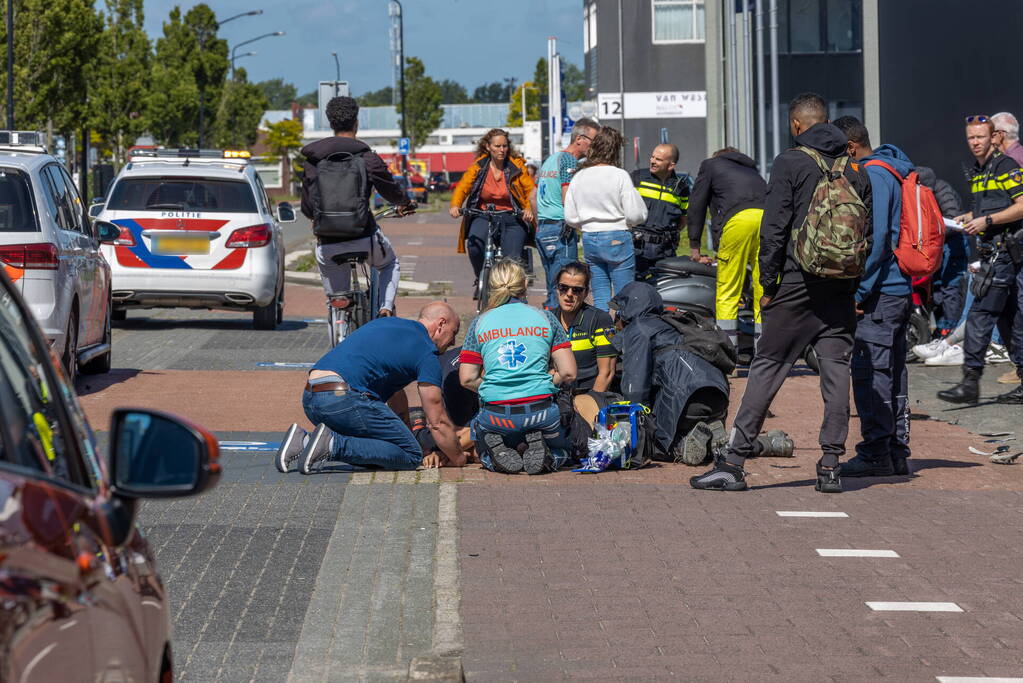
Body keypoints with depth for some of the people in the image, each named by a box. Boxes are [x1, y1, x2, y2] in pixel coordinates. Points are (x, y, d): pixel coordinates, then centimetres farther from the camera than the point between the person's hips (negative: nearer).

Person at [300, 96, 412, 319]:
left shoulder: (312, 160, 3)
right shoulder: (367, 158, -7)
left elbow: (307, 208, 7)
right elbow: (390, 190, 4)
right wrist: (404, 204, 28)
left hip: (327, 244, 2)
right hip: (363, 237, -2)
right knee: (390, 265, 30)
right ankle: (385, 309, 10)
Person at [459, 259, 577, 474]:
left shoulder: (479, 323, 6)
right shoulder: (545, 318, 6)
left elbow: (467, 379, 2)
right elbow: (568, 373, 3)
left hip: (496, 415, 1)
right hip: (542, 413, 0)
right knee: (559, 453, 31)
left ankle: (496, 451, -3)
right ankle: (538, 448, -5)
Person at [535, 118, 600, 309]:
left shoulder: (550, 159, 19)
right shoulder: (569, 160, -10)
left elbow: (533, 196, 23)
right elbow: (568, 200, -18)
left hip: (542, 229, 9)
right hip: (560, 229, -9)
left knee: (553, 288, 13)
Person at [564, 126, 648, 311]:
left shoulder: (578, 177, 2)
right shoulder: (619, 176, -11)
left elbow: (570, 218, 6)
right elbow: (636, 215, -10)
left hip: (589, 240, 5)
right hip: (617, 240, -5)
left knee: (600, 297, 9)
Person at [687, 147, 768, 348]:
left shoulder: (710, 165, 27)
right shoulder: (752, 171, 41)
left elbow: (696, 205, 23)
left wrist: (694, 247, 28)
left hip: (740, 218, -5)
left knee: (727, 293, -1)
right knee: (764, 291, 7)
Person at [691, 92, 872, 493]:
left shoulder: (790, 163, -5)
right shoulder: (854, 170, 9)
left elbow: (774, 228, -9)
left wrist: (768, 284, -3)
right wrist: (854, 287, 15)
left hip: (797, 284, -4)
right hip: (840, 290, 4)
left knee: (767, 368, -1)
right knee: (836, 371, 7)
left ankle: (733, 462, -1)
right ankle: (831, 465, 4)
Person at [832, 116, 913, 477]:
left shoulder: (873, 175, -13)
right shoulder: (895, 172, 18)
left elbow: (874, 237, -20)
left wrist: (859, 291, -17)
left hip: (880, 292, -10)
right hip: (901, 288, 10)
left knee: (870, 372, -7)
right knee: (893, 370, 12)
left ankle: (875, 454, -6)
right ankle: (896, 453, 16)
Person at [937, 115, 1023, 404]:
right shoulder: (978, 171, 18)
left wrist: (987, 220, -20)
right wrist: (967, 217, 13)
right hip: (991, 251, 10)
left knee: (980, 315, -13)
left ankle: (971, 380, -14)